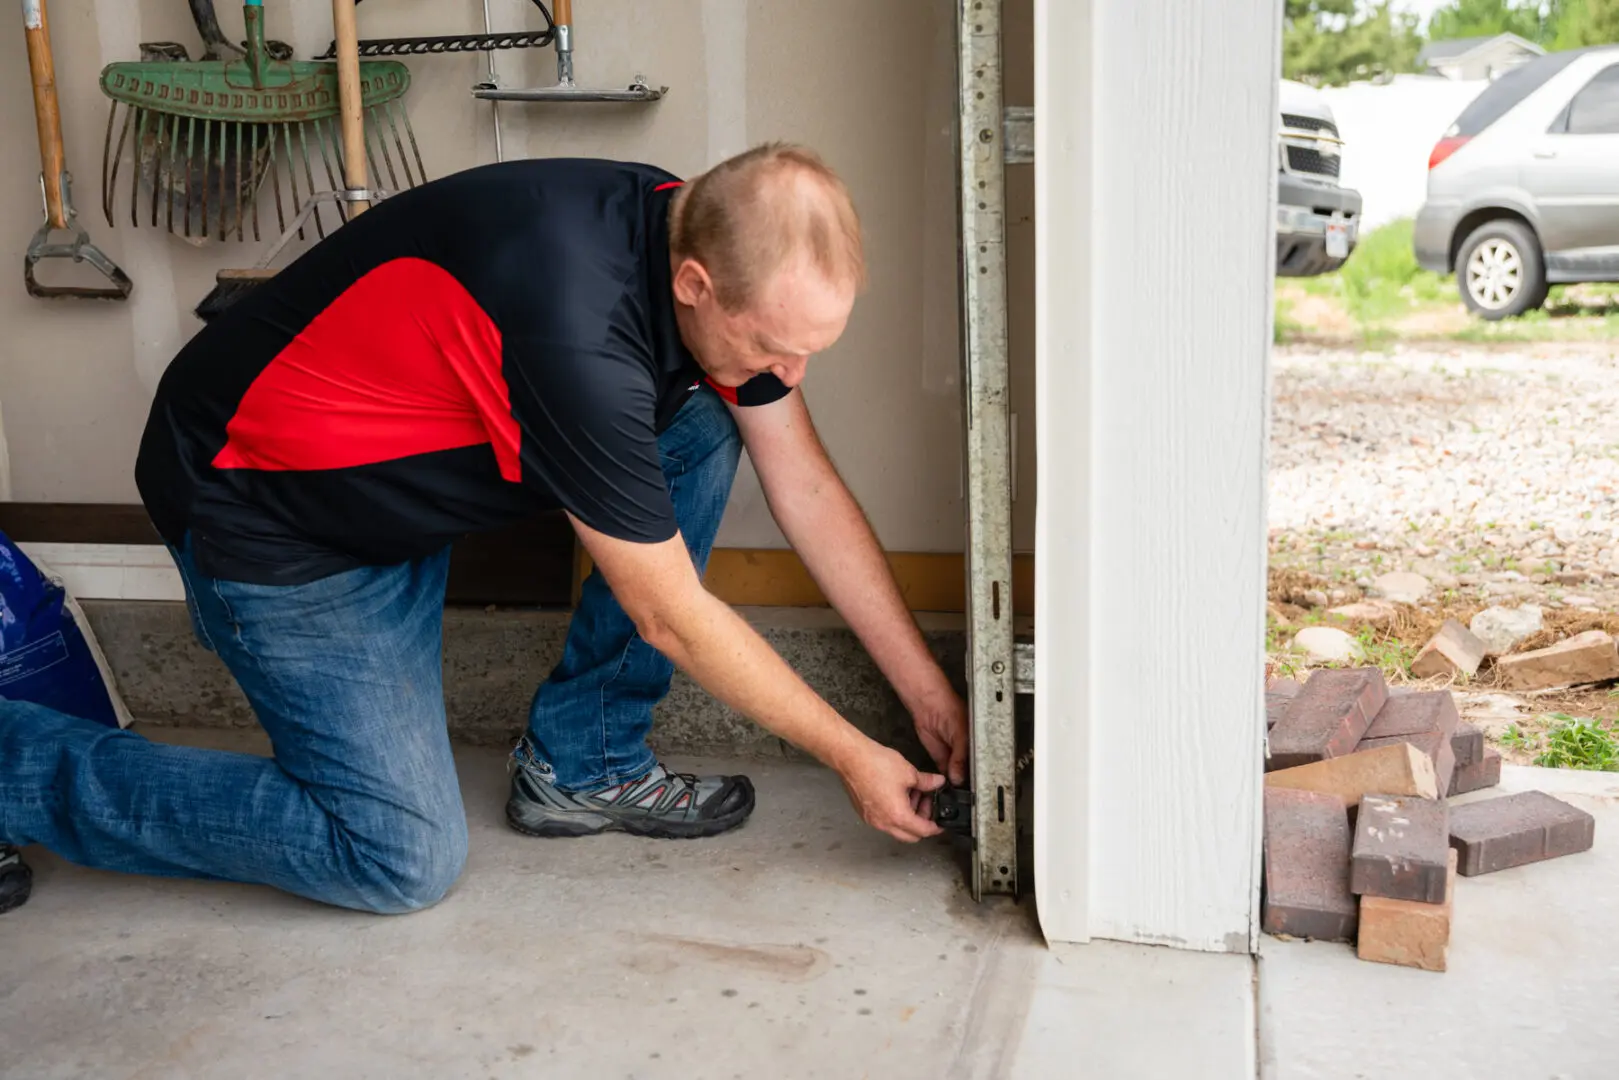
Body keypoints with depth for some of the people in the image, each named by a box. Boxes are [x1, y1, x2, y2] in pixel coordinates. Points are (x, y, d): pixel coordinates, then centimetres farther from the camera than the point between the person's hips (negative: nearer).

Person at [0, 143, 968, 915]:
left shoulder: (718, 244, -10)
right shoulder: (577, 326, -36)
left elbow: (809, 487, 1)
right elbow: (671, 619, -25)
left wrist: (926, 687, 2)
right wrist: (853, 757, -13)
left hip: (409, 475, 8)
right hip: (264, 507, -8)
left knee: (701, 432, -6)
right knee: (406, 859, -8)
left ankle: (580, 760, 5)